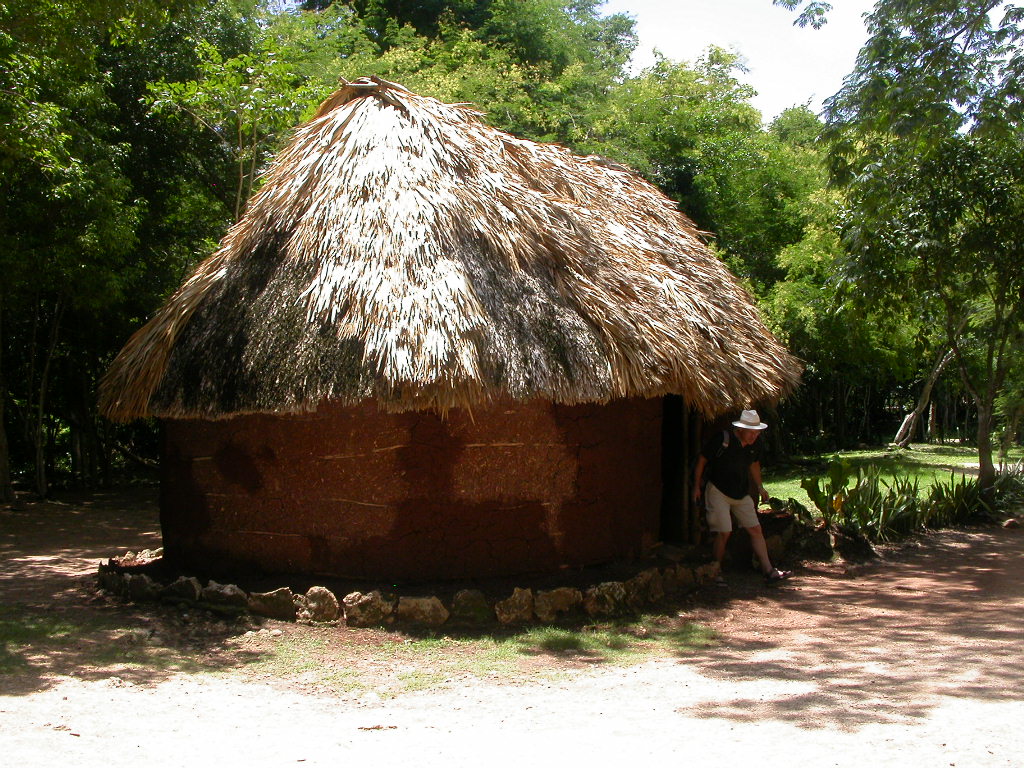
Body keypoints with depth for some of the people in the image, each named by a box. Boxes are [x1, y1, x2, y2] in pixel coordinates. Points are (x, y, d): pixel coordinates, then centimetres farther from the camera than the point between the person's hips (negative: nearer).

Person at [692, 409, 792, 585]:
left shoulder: (752, 445, 2)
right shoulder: (722, 439, -18)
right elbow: (702, 460, -9)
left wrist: (759, 487, 23)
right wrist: (696, 486, -5)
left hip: (741, 494, 6)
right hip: (718, 491, -6)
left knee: (756, 529, 2)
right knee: (723, 532, -11)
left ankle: (769, 570, 6)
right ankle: (717, 573, 4)